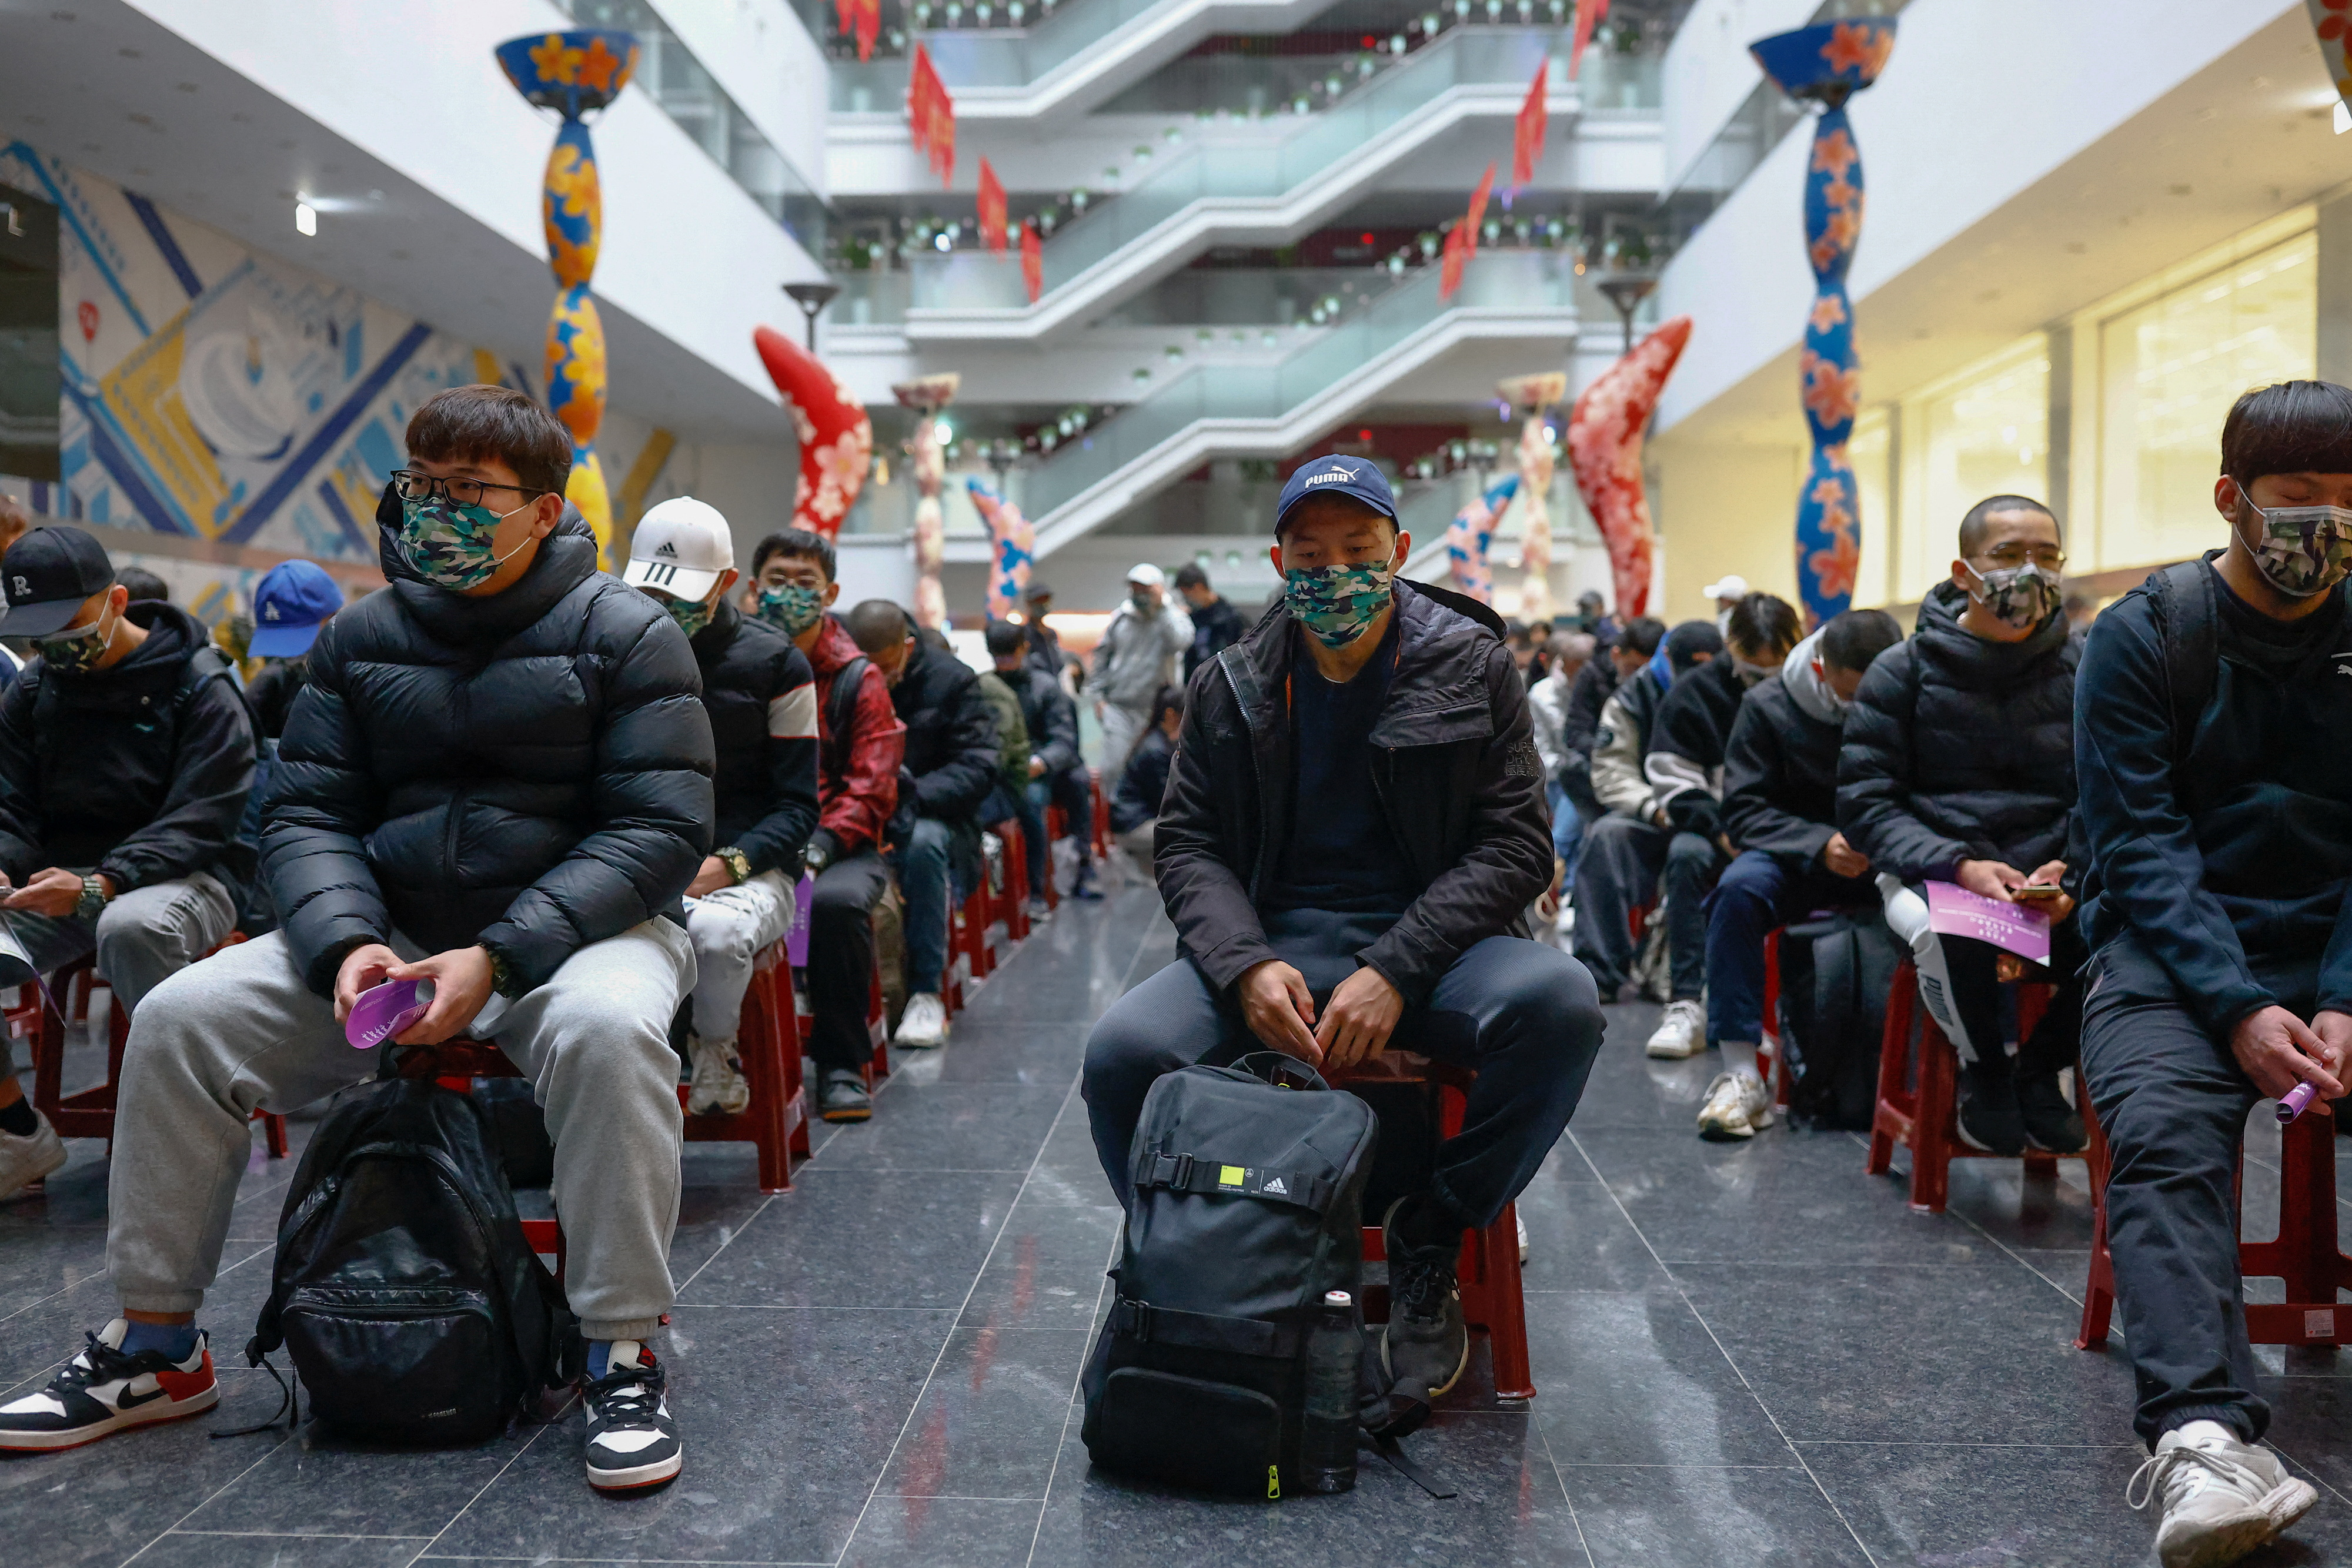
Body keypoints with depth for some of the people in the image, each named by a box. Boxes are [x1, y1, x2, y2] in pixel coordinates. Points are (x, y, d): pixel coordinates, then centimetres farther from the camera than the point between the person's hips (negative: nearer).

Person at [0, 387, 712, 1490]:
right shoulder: (361, 637, 8)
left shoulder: (624, 634, -6)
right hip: (388, 933, 5)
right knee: (179, 1018, -12)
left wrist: (496, 957, -22)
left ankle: (622, 1358, -23)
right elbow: (306, 812, 6)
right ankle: (156, 1346, 6)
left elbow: (659, 830, -13)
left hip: (576, 930, -4)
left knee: (606, 1029, -38)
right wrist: (347, 943, -17)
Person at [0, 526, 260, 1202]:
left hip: (183, 876, -5)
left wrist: (97, 885, -28)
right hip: (62, 884, 5)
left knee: (131, 927, -39)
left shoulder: (199, 687, -7)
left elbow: (201, 823, -14)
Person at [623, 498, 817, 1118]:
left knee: (716, 930, -38)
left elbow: (797, 804, 3)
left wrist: (726, 865, -15)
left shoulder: (775, 664, 4)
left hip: (748, 870, -1)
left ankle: (715, 1048, -1)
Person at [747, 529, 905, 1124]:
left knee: (836, 901, -35)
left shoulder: (858, 678, 6)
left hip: (839, 845, -1)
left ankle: (841, 1064, -15)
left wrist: (817, 847, -20)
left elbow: (871, 786, -2)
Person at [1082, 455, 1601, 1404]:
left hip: (1430, 941, 0)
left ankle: (1427, 1246, -9)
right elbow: (1188, 844, 6)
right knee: (1121, 1054, -28)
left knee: (1561, 1003, -33)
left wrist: (1394, 972, -18)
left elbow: (1515, 845, -3)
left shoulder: (1473, 666, 2)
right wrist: (1246, 966, -16)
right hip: (1273, 940, 1)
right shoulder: (1232, 684, 8)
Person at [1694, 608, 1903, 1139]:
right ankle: (1741, 1075, -32)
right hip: (1799, 862, -1)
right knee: (1740, 887, -33)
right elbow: (1743, 811, -8)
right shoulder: (1768, 706, -4)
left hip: (1889, 864, 1)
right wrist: (1820, 845, -24)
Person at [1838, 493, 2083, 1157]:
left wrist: (2075, 868, -21)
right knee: (1951, 935, -37)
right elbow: (1864, 803, -5)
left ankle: (2040, 1069, 2)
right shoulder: (1903, 672, 1)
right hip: (1932, 875, -2)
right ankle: (1982, 1068, 0)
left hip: (2054, 883, 2)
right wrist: (1959, 867, -21)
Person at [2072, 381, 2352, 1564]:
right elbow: (2141, 844, -6)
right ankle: (2204, 1438, -42)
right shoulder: (2141, 638, 2)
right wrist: (2238, 1009, -18)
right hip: (2172, 955, -3)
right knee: (2161, 1134, -30)